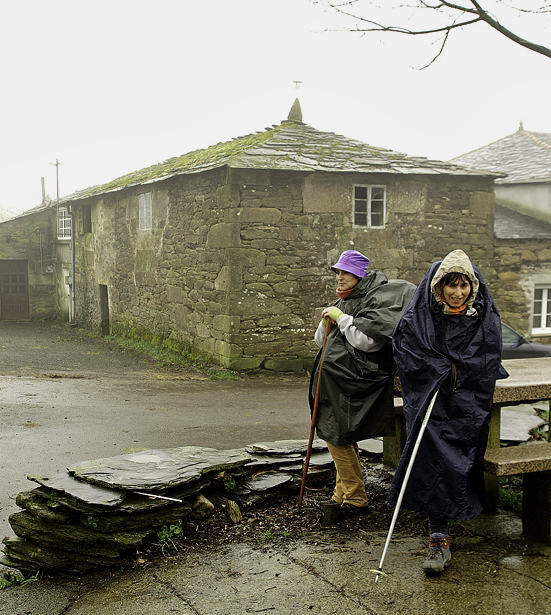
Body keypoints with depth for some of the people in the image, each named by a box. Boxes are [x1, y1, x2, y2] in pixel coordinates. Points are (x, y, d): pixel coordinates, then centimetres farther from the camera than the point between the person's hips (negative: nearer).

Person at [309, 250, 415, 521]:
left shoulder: (375, 300, -10)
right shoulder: (344, 301, 17)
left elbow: (368, 341, -23)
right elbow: (321, 341, 17)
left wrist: (341, 318, -18)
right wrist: (327, 320, -2)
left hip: (353, 381, -9)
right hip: (334, 380, 9)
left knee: (337, 437, -8)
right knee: (339, 437, 13)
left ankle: (355, 498, 5)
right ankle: (344, 493, 25)